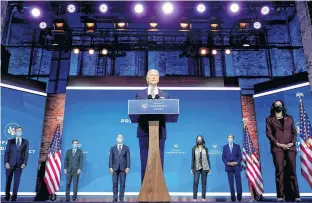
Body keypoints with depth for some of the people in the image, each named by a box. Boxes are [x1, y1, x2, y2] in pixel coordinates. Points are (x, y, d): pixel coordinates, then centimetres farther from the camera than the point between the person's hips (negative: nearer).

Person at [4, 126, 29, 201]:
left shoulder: (25, 142, 7)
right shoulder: (10, 141, 7)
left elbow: (26, 153, 2)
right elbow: (6, 152, 2)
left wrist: (24, 163, -9)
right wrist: (6, 162, -10)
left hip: (19, 164, 0)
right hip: (10, 164, 1)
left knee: (17, 180, 0)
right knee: (8, 180, 8)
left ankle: (14, 196, 9)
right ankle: (7, 195, 22)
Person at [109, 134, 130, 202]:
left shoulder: (126, 148, 8)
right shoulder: (113, 148, 9)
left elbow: (128, 158, 3)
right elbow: (111, 158, 4)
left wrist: (128, 167, -7)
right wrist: (110, 167, -5)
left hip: (123, 168, 0)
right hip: (115, 168, 0)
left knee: (122, 183, 0)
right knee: (115, 183, -1)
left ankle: (121, 198, 8)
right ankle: (115, 198, 7)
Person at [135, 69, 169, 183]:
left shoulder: (165, 95, 14)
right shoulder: (140, 94, 11)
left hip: (159, 132, 1)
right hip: (144, 131, -1)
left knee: (159, 163, 2)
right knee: (145, 163, 1)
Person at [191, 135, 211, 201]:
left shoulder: (205, 149, 7)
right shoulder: (194, 148, 4)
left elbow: (208, 158, 8)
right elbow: (193, 159, 3)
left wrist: (209, 168, 3)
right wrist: (192, 168, 0)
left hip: (204, 167, 1)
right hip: (197, 167, -1)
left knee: (204, 183, 4)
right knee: (195, 182, -7)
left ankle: (203, 198, 10)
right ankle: (194, 198, -2)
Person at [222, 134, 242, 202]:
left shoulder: (237, 146, 8)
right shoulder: (225, 147, 10)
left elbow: (240, 156, 2)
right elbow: (223, 157, 6)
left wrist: (236, 162, -13)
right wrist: (227, 163, -10)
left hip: (236, 166, -1)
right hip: (229, 167, 1)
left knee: (238, 183, -3)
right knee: (231, 184, 2)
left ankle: (239, 198, 8)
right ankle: (233, 198, 8)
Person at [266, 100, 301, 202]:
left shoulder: (289, 118, 19)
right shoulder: (269, 119, 10)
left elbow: (294, 131, 12)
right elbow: (268, 133, 1)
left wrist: (292, 142, -5)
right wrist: (278, 144, -11)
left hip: (290, 147, 2)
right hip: (277, 148, -2)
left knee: (292, 171, 1)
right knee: (279, 172, -4)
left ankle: (296, 196, 4)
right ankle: (280, 196, -3)